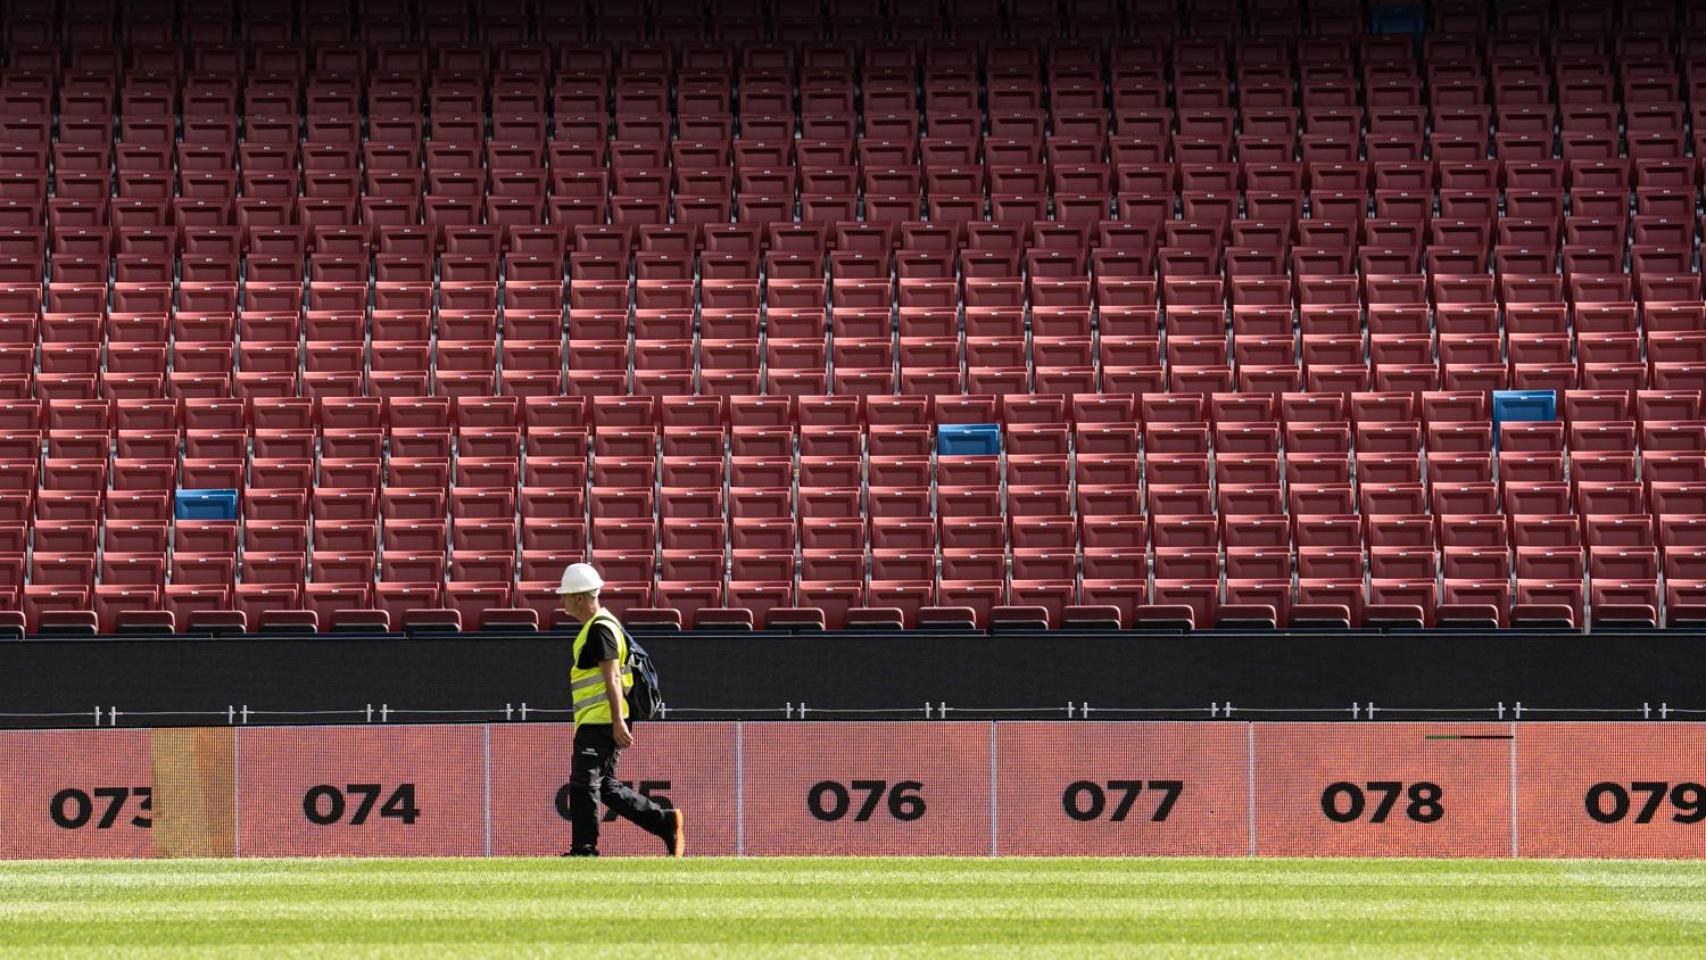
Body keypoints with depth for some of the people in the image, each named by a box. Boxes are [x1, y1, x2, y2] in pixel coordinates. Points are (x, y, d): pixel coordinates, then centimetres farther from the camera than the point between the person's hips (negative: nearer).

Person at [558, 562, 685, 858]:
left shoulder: (600, 629, -14)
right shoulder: (600, 625, 18)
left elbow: (612, 677, -21)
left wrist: (618, 722, -25)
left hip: (599, 723, -11)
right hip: (597, 722, 11)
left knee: (583, 783, -8)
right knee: (605, 786, 13)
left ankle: (584, 849, -6)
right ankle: (666, 823, 11)